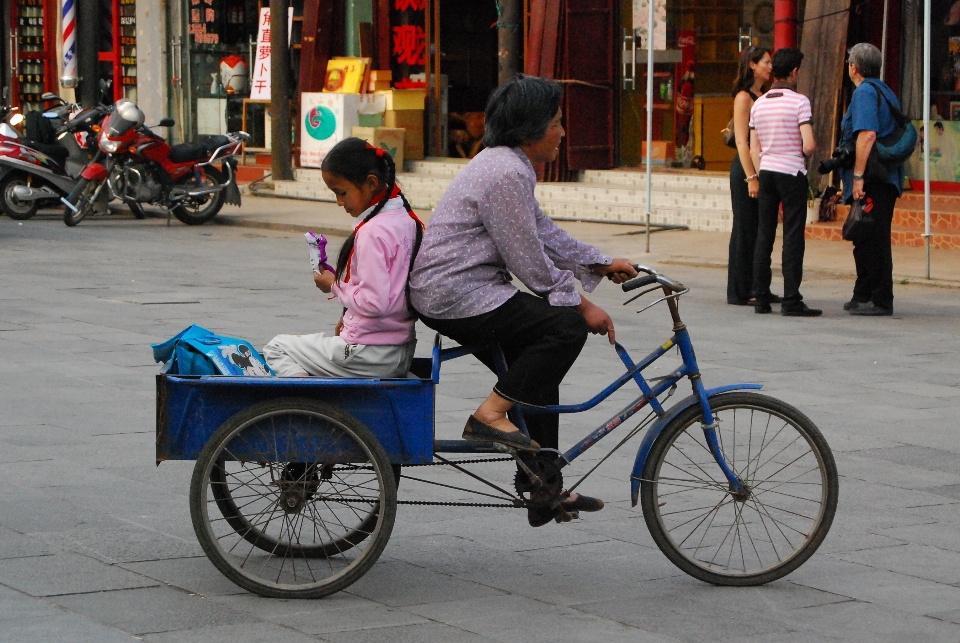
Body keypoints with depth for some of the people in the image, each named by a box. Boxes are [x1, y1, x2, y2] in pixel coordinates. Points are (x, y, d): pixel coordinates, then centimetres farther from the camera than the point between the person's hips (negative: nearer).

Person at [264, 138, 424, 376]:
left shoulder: (373, 232, -21)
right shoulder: (408, 221, 7)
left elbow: (373, 302, -26)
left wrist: (335, 285, -10)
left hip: (369, 355, -10)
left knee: (276, 348, 10)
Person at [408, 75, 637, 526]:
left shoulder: (508, 164, 14)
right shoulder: (507, 174, -20)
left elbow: (542, 231, 21)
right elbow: (530, 262, -18)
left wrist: (602, 265, 17)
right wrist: (581, 305, -10)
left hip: (447, 291, 11)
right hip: (457, 297, -11)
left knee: (539, 376, 14)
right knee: (566, 326, -17)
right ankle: (490, 415, -12)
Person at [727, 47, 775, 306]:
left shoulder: (762, 97, 15)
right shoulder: (744, 97, -10)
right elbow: (742, 141, -15)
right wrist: (751, 177, -19)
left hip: (763, 169, 8)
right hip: (746, 169, -8)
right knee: (745, 230, -3)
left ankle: (758, 288, 14)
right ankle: (739, 292, 1)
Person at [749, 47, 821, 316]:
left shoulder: (758, 104, 9)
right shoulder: (799, 102, -9)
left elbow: (754, 149, 11)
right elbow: (809, 145, -17)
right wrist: (807, 153, 5)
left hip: (766, 171, 6)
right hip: (792, 172, -6)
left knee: (764, 234, 8)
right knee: (793, 236, -4)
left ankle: (761, 297, 8)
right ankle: (791, 300, -7)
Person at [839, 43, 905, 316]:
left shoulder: (864, 92, -11)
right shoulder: (885, 91, 19)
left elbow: (867, 134, -23)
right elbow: (898, 134, 23)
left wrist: (858, 176, -23)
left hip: (872, 181, -10)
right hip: (887, 178, 10)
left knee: (872, 240, -7)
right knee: (868, 240, 16)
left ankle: (881, 300, -6)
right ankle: (863, 296, 23)